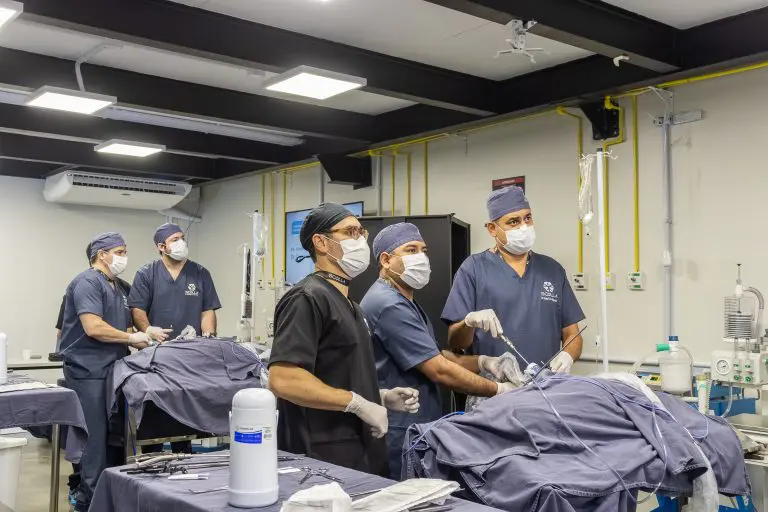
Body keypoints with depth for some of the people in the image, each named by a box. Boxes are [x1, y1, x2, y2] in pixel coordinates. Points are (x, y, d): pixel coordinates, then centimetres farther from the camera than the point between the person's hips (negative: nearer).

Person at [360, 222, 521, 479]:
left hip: (421, 430, 10)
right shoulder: (389, 305, -18)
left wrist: (482, 361, 0)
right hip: (402, 436, -10)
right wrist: (499, 390, -11)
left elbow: (433, 358, 15)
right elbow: (439, 371, -19)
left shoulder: (404, 302, 17)